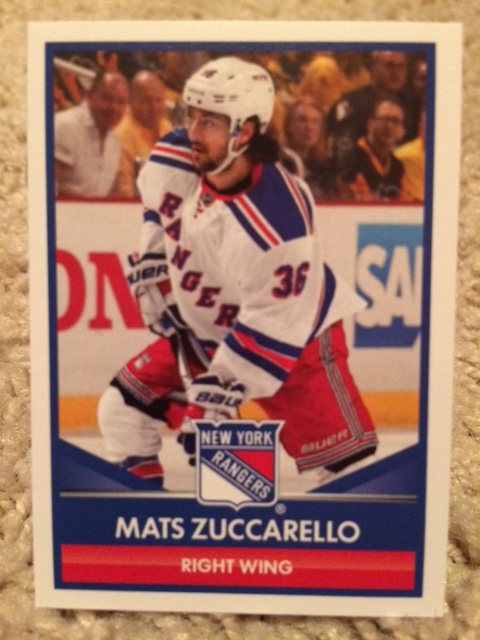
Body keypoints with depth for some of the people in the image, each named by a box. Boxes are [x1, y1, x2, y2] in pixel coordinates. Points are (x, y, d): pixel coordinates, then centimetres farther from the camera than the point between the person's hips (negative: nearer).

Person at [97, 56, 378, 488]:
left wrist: (217, 391, -27)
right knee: (122, 410, 8)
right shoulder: (176, 161, -15)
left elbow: (272, 330, -28)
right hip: (202, 330, 6)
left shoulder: (279, 222, -34)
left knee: (348, 459, -12)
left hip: (293, 339, -5)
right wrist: (153, 264, 7)